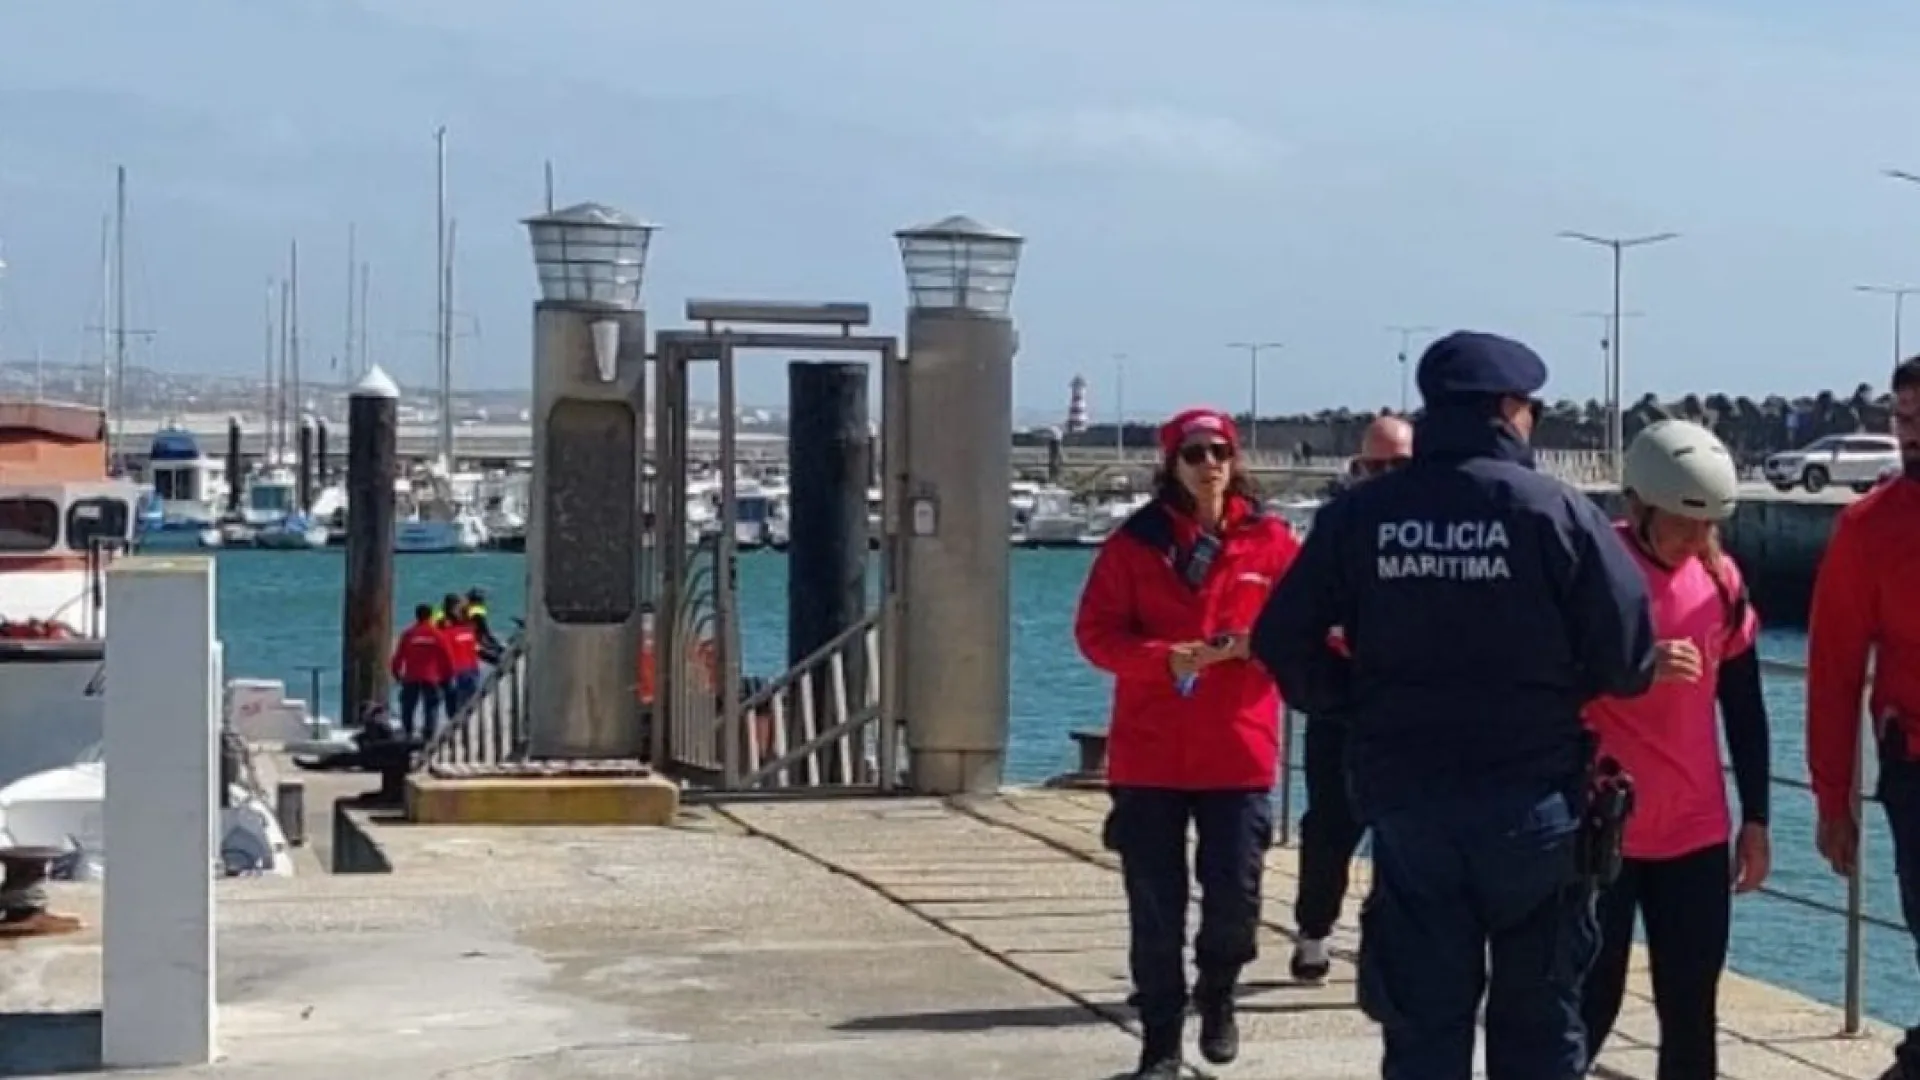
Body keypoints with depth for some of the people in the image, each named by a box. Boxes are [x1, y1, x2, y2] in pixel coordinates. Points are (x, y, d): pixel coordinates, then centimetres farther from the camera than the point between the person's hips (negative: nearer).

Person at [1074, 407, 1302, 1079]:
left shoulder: (1270, 542, 3)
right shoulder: (1135, 542, 2)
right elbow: (1096, 632, -1)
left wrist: (1249, 645, -16)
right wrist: (1165, 657, -17)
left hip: (1239, 753, 0)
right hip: (1148, 757, 0)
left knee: (1235, 894, -3)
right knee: (1154, 909, 3)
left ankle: (1217, 992, 28)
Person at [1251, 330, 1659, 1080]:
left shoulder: (1359, 514, 0)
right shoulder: (1556, 511, -8)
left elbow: (1282, 640, -2)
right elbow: (1629, 657, -10)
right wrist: (1556, 687, 11)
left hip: (1403, 798, 2)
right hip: (1531, 799, -2)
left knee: (1422, 1019, 9)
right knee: (1539, 1017, 11)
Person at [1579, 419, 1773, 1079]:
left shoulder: (1721, 578, 5)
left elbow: (1744, 709, 13)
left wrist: (1755, 818, 14)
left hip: (1697, 832, 5)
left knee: (1691, 1011, 8)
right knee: (1588, 1005, -2)